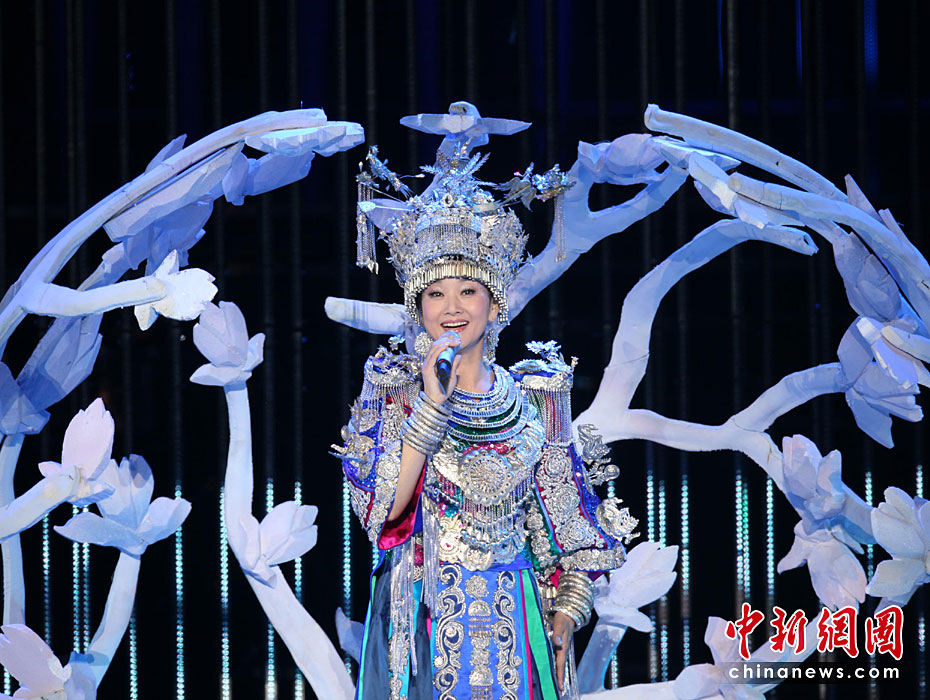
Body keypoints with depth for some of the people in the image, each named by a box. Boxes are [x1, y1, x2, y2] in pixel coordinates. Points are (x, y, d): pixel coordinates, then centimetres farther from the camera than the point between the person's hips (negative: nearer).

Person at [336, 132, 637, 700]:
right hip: (421, 621, -2)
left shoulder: (536, 396, 5)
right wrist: (432, 401, -18)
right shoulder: (394, 386, 0)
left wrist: (564, 615, -3)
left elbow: (567, 521, 8)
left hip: (511, 623, 2)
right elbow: (382, 505, -13)